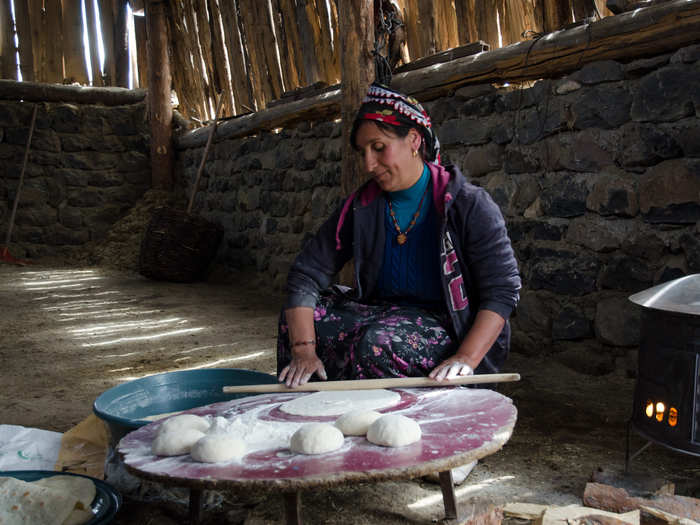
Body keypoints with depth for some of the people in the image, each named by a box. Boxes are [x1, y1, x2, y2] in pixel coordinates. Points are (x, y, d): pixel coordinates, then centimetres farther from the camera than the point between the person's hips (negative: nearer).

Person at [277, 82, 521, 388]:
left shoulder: (468, 205, -13)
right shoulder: (360, 209, -1)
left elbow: (503, 290, -16)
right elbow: (307, 272, -6)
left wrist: (466, 359, -30)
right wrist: (304, 351, -21)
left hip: (452, 328, -5)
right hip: (383, 314, 5)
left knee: (378, 342, -34)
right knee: (297, 318, -13)